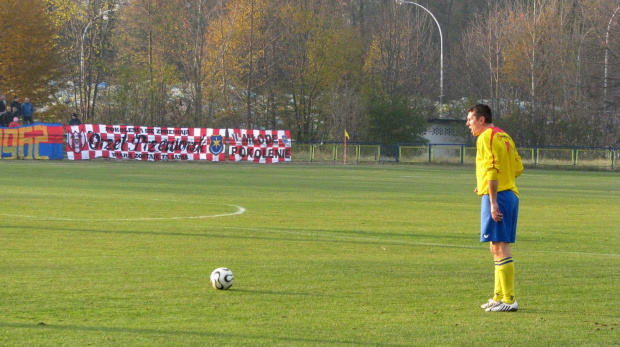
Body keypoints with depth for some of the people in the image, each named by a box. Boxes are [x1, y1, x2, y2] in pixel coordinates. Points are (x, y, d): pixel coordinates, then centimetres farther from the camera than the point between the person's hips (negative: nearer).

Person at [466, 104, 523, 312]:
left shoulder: (486, 138, -10)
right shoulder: (504, 136, 18)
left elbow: (492, 170, -19)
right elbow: (518, 168, 18)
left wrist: (493, 201, -22)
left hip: (497, 196, -10)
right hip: (511, 194, 10)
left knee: (499, 247, -9)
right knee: (499, 248, 16)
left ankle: (508, 300, -11)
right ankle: (500, 296, 21)